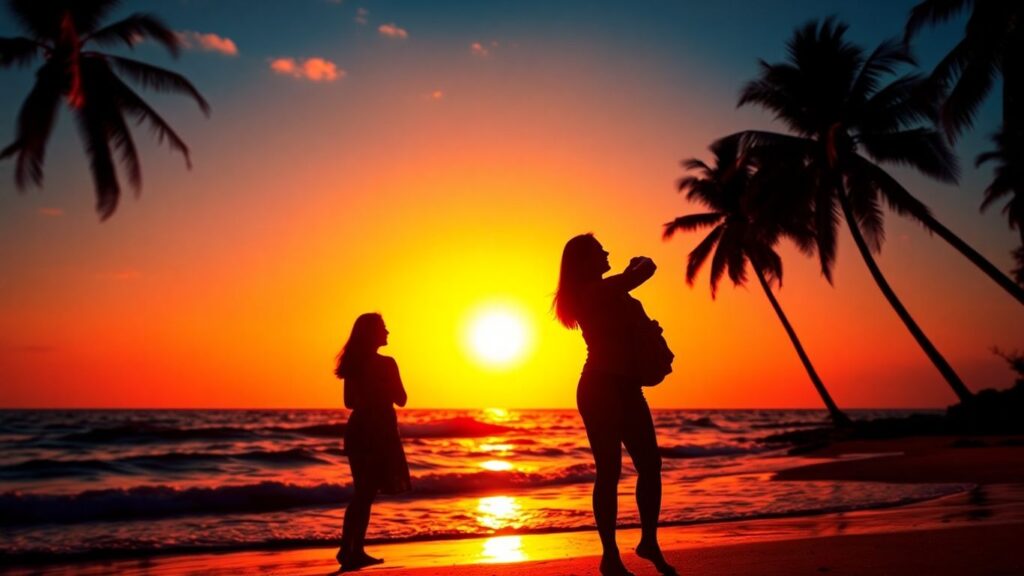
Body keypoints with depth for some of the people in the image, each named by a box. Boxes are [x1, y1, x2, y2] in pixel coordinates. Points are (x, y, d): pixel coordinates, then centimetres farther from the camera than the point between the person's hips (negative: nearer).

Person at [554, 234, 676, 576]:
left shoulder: (602, 295, 17)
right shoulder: (595, 291, -12)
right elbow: (648, 268, -12)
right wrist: (639, 262, 9)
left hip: (623, 388, 9)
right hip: (602, 389, -9)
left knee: (650, 464, 8)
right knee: (609, 471, -4)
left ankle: (649, 541, 22)